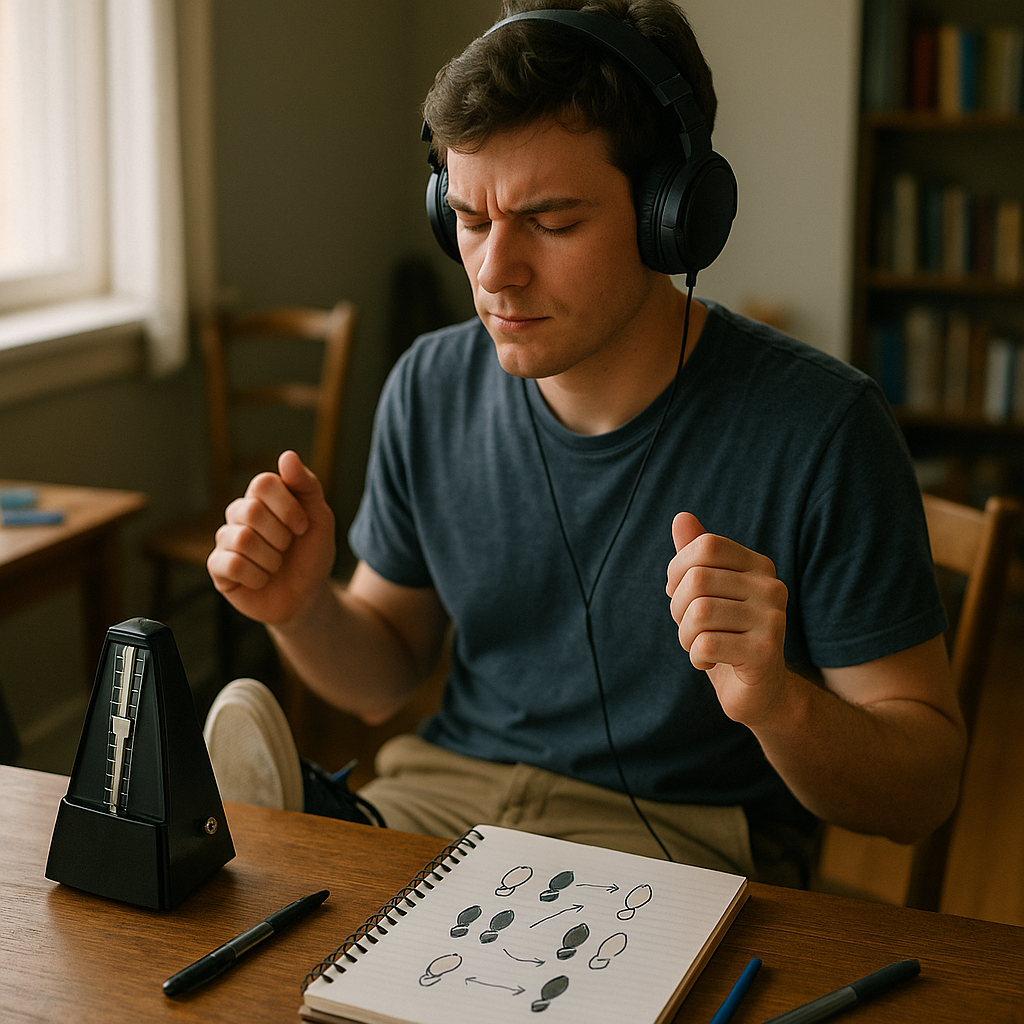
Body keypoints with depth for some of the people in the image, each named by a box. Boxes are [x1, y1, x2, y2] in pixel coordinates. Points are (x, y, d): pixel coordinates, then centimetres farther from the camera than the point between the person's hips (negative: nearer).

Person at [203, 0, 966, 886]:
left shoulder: (821, 431, -16)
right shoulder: (430, 390, -2)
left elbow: (924, 792, -11)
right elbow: (384, 676, 11)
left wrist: (781, 705, -31)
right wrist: (302, 611, -11)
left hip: (685, 839, -2)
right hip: (442, 793, 3)